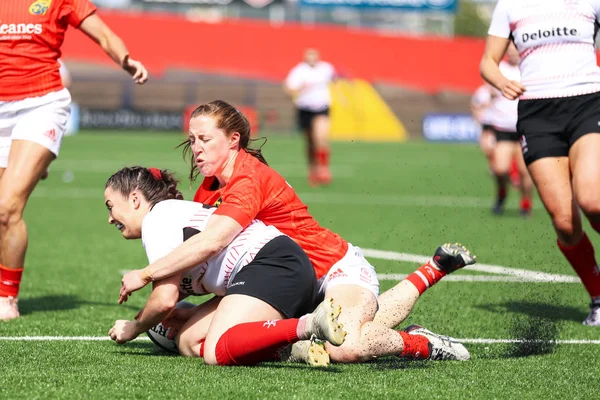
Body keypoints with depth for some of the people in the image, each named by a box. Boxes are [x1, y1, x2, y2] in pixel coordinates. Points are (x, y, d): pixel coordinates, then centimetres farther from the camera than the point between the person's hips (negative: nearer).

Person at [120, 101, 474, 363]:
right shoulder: (211, 188, 4)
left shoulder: (250, 180, -25)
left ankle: (420, 344, -8)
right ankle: (435, 269, 36)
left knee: (346, 347, -35)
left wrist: (145, 275, -34)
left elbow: (211, 243, -39)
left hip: (339, 267, -10)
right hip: (306, 284, 10)